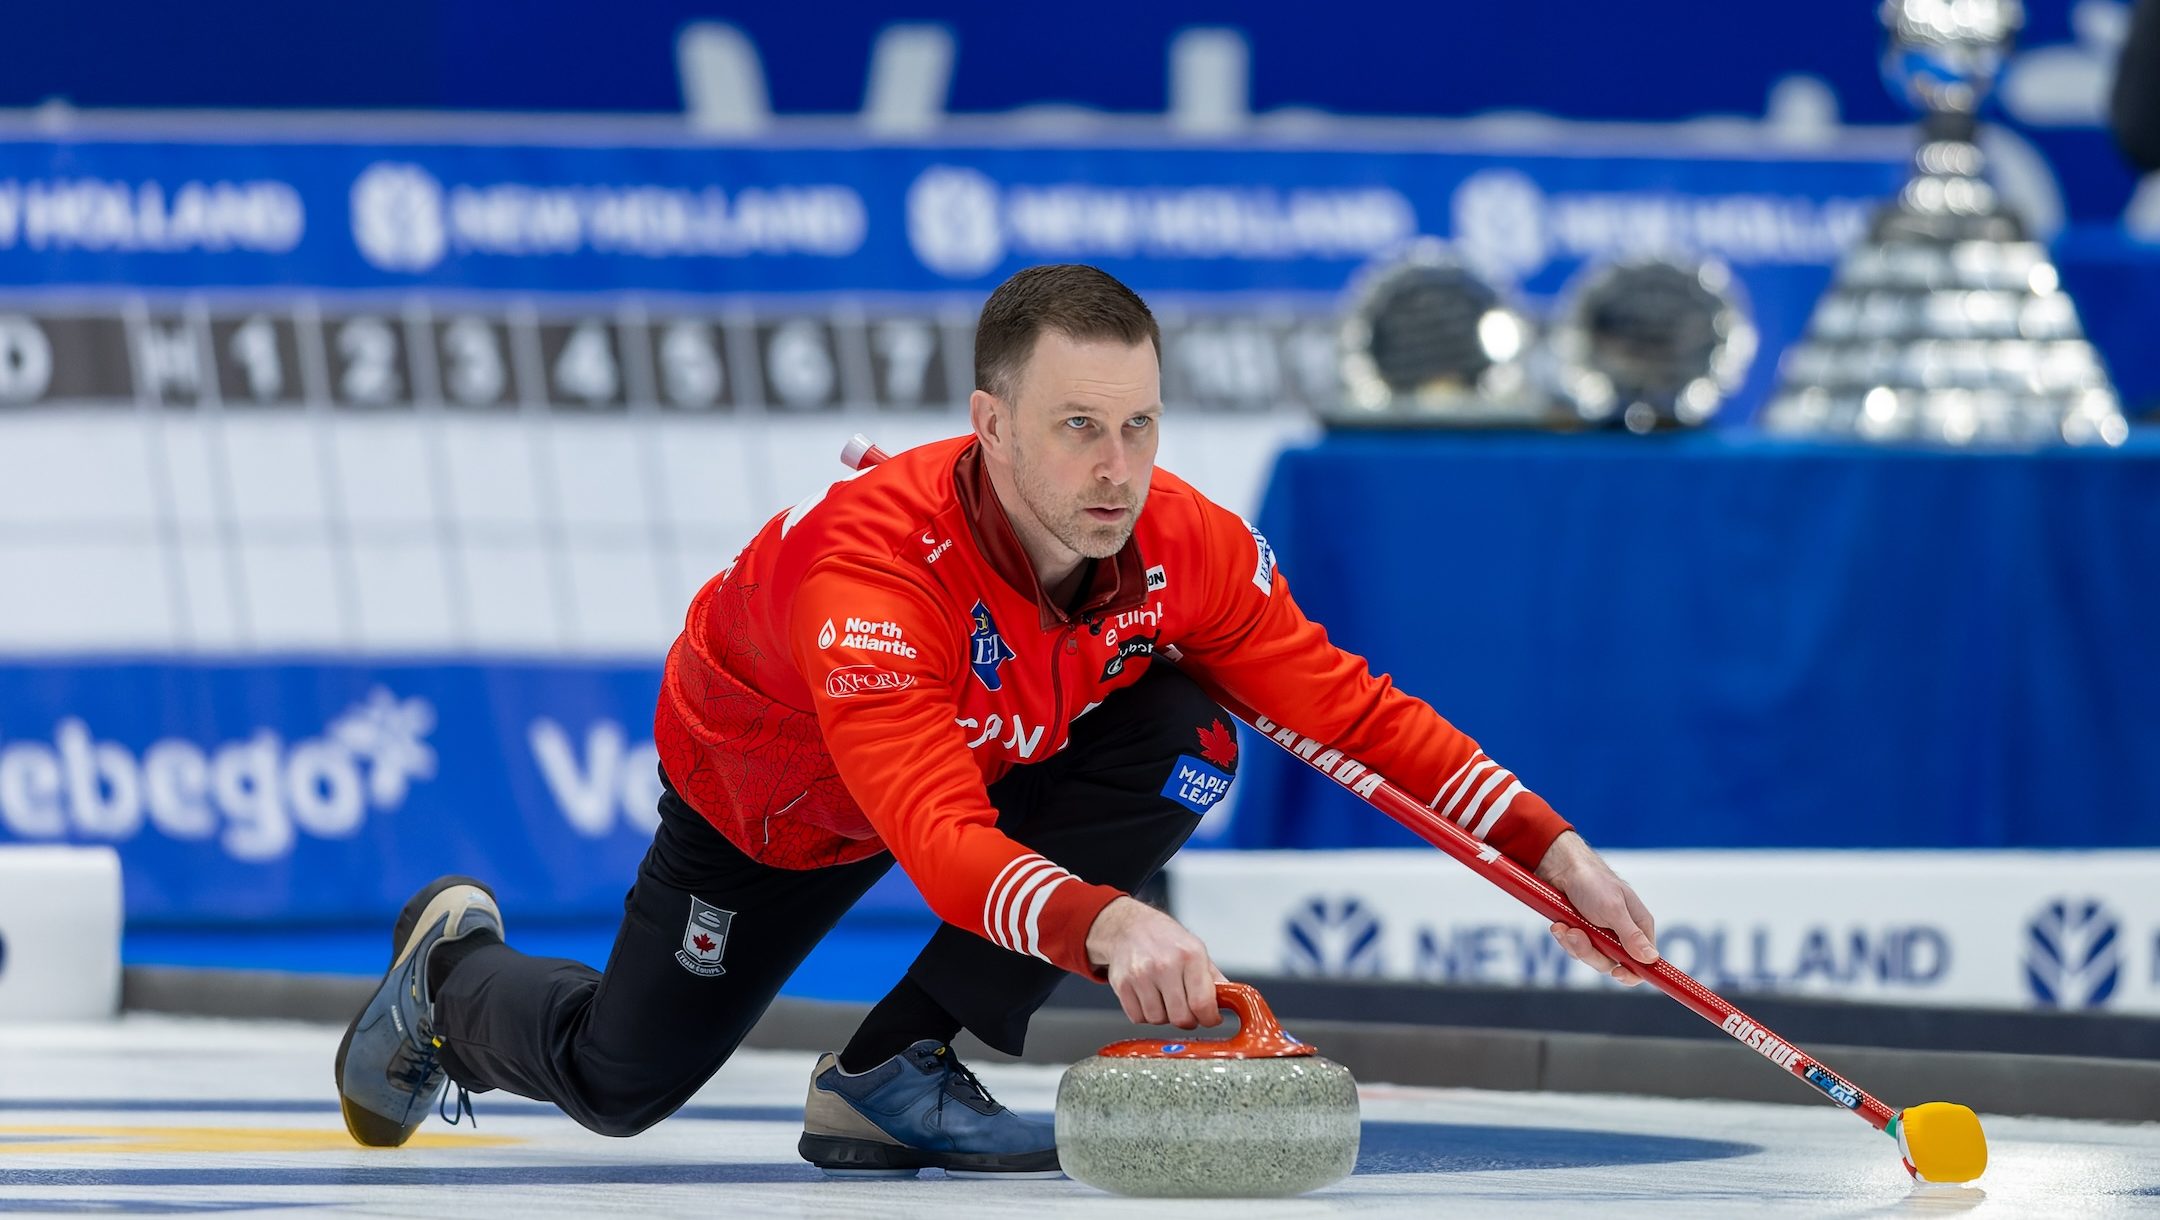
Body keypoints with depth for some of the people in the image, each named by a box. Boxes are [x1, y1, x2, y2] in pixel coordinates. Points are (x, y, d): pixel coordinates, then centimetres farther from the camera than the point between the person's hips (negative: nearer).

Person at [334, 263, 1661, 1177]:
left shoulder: (1187, 547, -30)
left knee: (1183, 741, -25)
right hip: (773, 792, -4)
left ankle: (895, 1073, -13)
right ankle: (454, 971, 43)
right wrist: (1104, 923, -74)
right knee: (621, 1080, 5)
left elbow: (1353, 711, -20)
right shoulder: (869, 562, -46)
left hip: (992, 754, 4)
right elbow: (942, 843, -56)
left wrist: (1548, 849, -30)